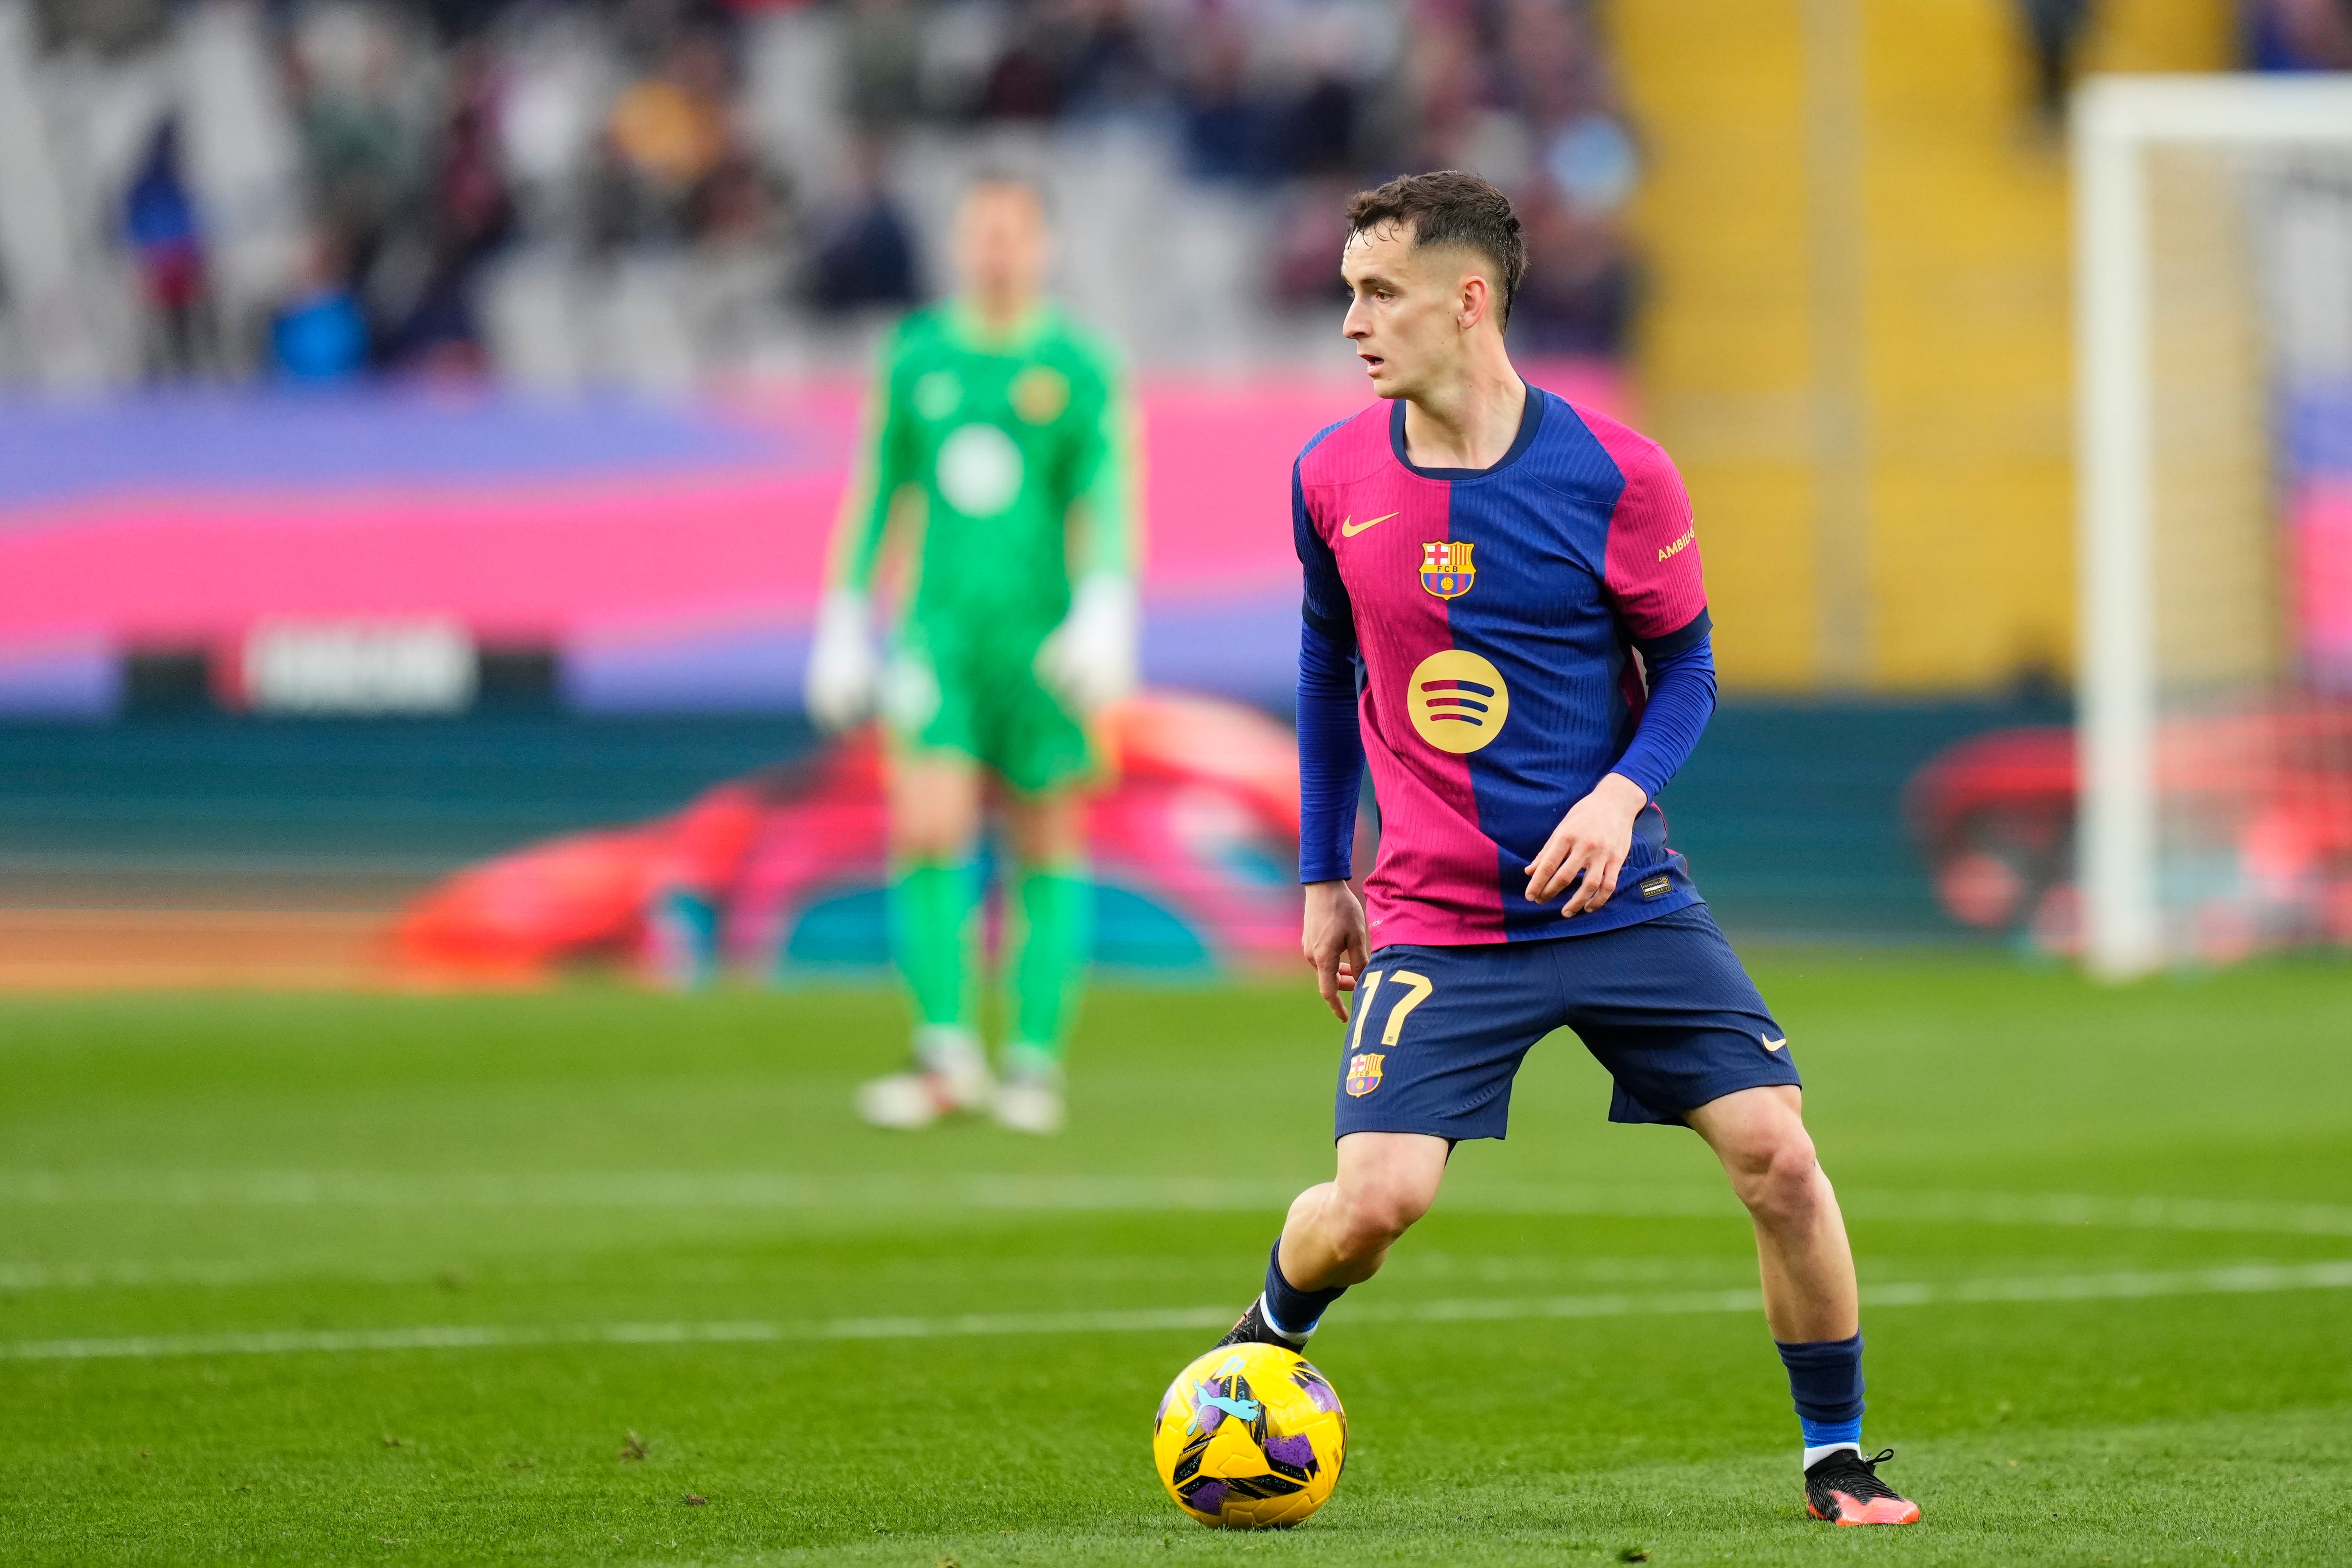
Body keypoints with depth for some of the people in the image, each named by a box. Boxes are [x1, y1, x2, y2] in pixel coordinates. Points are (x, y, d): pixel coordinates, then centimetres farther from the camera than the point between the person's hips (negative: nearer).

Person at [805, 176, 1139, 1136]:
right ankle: (947, 1057, -9)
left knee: (1046, 849, 3)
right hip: (939, 632, 2)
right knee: (927, 833, -13)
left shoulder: (1079, 371, -1)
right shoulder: (916, 358, 8)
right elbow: (877, 493, 15)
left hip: (1040, 634, -2)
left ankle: (1036, 1062, 11)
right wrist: (844, 623, 14)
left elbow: (1106, 503, -8)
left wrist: (1103, 614, -23)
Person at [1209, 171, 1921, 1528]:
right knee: (1379, 1198, -15)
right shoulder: (1335, 479, -1)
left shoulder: (1616, 476, -9)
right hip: (1436, 917, 0)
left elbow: (1686, 667, 2)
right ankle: (1266, 1343, 18)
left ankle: (1839, 1457, 9)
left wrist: (1623, 793, -17)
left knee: (1777, 1156, -9)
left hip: (1620, 896, 0)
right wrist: (1324, 877, 16)